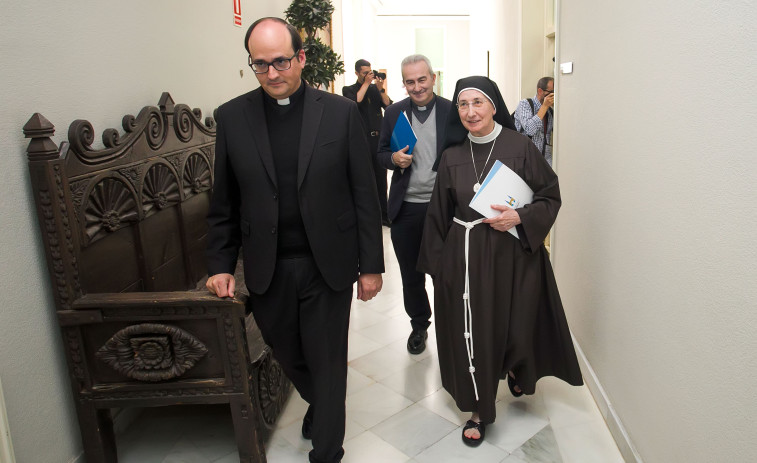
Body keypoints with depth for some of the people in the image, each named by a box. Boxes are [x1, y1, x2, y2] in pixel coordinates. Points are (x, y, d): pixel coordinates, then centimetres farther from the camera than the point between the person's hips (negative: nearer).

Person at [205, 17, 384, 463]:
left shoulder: (341, 112, -4)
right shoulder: (232, 116, 1)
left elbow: (365, 195, -3)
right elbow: (224, 202, 6)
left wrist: (371, 265, -3)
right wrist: (220, 265, 3)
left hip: (328, 264, -2)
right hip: (267, 271, 2)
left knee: (327, 362, 9)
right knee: (289, 356, 19)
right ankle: (321, 405, 51)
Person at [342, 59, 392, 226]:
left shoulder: (376, 89, 12)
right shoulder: (349, 90, 3)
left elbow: (389, 106, 1)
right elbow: (356, 101, -17)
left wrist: (380, 88, -9)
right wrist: (366, 84, -11)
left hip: (379, 139, 4)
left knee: (381, 179, 9)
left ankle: (383, 215, 18)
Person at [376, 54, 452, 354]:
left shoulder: (452, 111, -3)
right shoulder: (394, 113, 4)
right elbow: (381, 153, 10)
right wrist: (394, 159, -14)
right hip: (406, 208, 3)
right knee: (411, 273, 15)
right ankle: (419, 325, 34)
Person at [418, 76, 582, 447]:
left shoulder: (520, 147, -6)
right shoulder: (452, 155, 3)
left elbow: (550, 197, -1)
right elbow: (439, 213, 7)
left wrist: (519, 217, -19)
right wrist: (436, 262, 7)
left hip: (512, 254, -2)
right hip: (464, 257, 2)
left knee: (516, 324, 9)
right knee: (471, 331, 5)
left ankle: (516, 370, 47)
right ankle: (479, 409, 25)